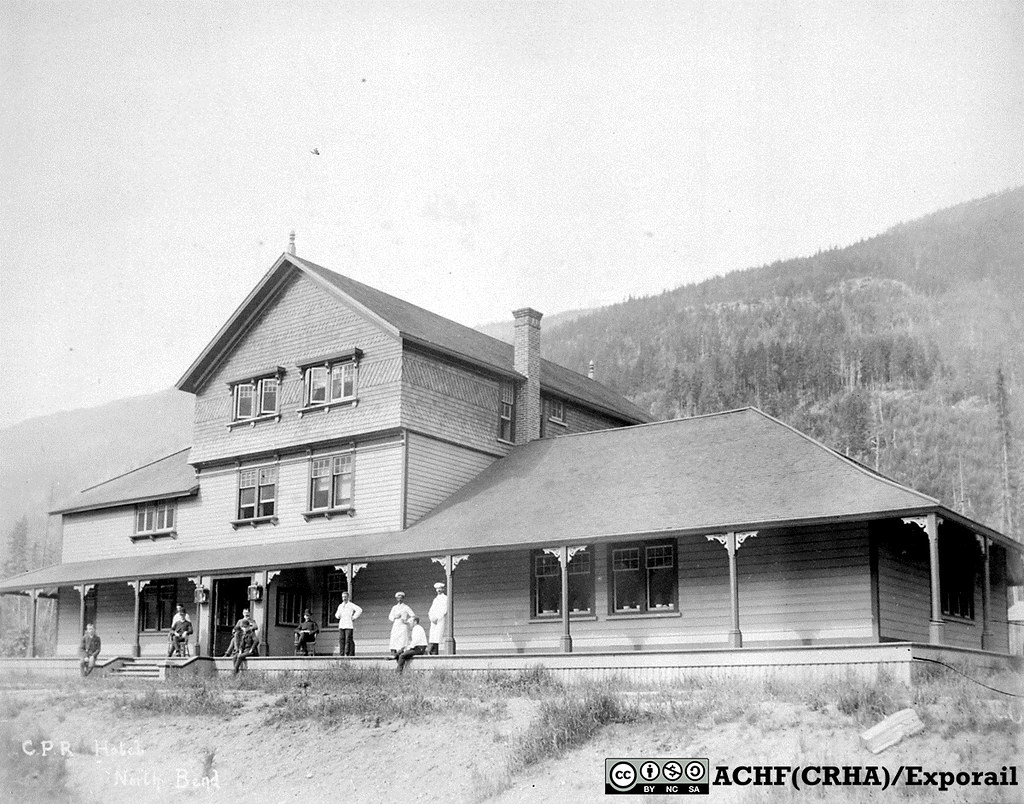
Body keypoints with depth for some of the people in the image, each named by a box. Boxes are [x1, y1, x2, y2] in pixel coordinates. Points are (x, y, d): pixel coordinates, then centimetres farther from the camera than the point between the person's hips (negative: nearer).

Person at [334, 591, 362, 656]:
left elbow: (359, 610, -15)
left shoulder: (351, 605, -2)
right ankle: (341, 654, -1)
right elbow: (337, 615, 25)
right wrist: (337, 615, 2)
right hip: (341, 625, 6)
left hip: (349, 626, -6)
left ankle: (351, 654, -8)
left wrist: (354, 617, -14)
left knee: (349, 640, -9)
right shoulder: (340, 606, 18)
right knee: (341, 639, -1)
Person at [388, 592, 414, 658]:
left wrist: (407, 621, -6)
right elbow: (390, 616, 12)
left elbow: (413, 615, 3)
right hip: (395, 625, 4)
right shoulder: (394, 607, 16)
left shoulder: (406, 607, 4)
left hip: (403, 626, -4)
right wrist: (395, 617, -7)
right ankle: (393, 653, -10)